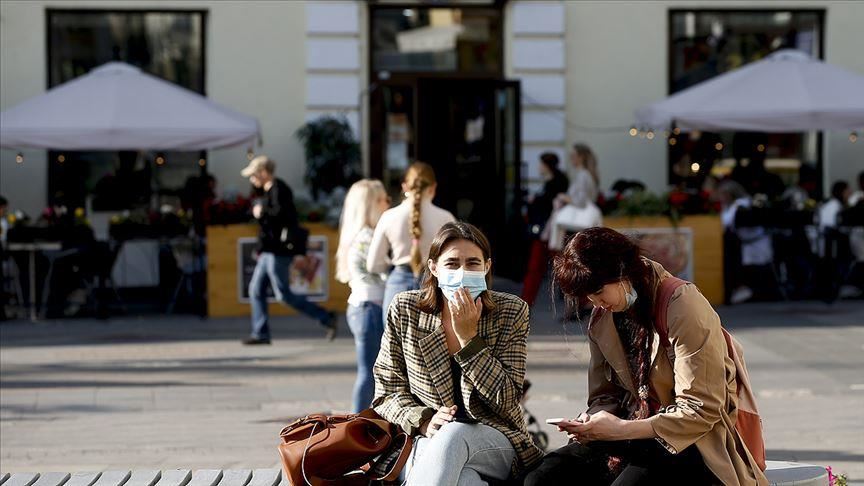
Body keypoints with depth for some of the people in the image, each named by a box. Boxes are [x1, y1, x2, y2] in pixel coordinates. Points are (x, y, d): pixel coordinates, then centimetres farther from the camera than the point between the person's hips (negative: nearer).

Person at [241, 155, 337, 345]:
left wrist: (262, 212, -17)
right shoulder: (269, 190, 17)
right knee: (256, 290, 9)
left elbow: (281, 212, -30)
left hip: (278, 251, -10)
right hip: (269, 251, 10)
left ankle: (326, 318, -4)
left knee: (283, 294, -8)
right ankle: (261, 334, 12)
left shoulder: (279, 189, -14)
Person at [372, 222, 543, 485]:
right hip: (430, 444, -1)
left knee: (454, 434, -38)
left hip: (496, 443, 1)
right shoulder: (404, 310, 1)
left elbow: (506, 399, -7)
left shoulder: (511, 312, -1)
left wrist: (468, 336, -13)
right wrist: (424, 421, -14)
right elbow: (387, 392, 6)